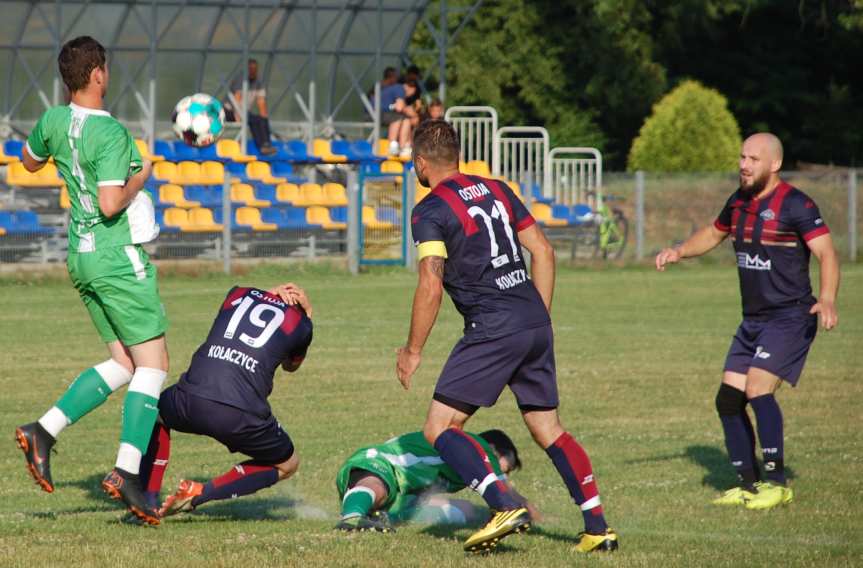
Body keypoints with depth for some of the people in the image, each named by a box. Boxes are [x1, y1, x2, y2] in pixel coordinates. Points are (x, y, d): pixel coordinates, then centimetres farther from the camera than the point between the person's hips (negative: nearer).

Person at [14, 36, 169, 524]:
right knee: (153, 364, -2)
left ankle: (44, 431, 3)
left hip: (82, 258, 8)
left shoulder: (54, 121, 4)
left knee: (123, 364, 15)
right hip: (119, 258, -8)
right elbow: (110, 203, -25)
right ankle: (128, 472, -11)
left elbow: (30, 162, 25)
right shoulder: (111, 133, -19)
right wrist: (140, 177, -9)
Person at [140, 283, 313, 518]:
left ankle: (148, 500, 23)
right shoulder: (300, 325, 16)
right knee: (287, 464, 24)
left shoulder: (238, 294, 21)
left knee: (154, 412, 37)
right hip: (242, 416, -2)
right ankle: (198, 495, 7)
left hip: (191, 402, 2)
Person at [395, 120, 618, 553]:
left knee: (440, 428, -2)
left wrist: (413, 351, -4)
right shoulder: (496, 190, 16)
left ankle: (505, 506, -19)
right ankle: (598, 527, 7)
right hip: (536, 323, 7)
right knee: (548, 429, 15)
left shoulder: (430, 211, -5)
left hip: (492, 328, -7)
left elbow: (431, 286, -13)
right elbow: (543, 251, 16)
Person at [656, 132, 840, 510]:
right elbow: (714, 234, 29)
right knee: (728, 399, 3)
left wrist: (827, 299, -37)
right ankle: (749, 484, 15)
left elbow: (827, 254, -20)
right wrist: (679, 252, 11)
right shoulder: (739, 202, 10)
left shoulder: (795, 205, -14)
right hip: (753, 320, 8)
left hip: (790, 318, -8)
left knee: (758, 389, -22)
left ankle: (777, 483, -12)